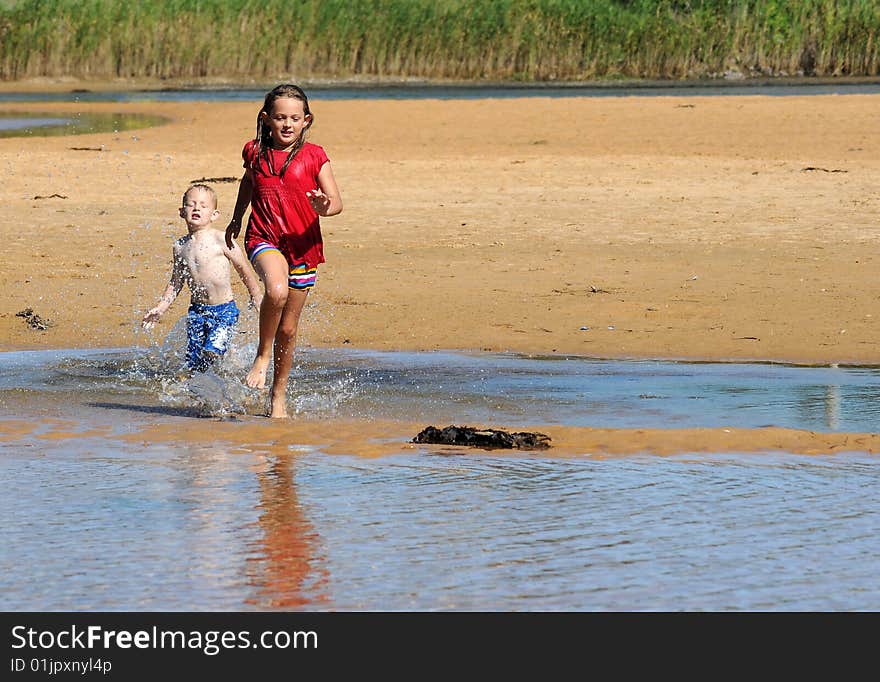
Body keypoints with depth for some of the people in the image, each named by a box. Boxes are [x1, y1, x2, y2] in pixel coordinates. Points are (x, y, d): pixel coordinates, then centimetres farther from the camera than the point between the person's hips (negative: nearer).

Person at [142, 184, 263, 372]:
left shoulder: (220, 240, -9)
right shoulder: (180, 246, 5)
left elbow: (245, 272, -2)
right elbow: (176, 282, 18)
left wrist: (259, 303, 0)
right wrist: (160, 308, 11)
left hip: (224, 310, -5)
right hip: (196, 311, 5)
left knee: (211, 353, -21)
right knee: (193, 362, 1)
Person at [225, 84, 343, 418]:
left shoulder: (314, 156, -4)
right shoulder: (256, 153, 3)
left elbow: (336, 200, -8)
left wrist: (326, 207, -31)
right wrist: (236, 218, 34)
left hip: (303, 246, 1)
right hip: (263, 240, 0)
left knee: (288, 329, 10)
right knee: (277, 289, -34)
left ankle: (278, 396, 29)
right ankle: (262, 356, -11)